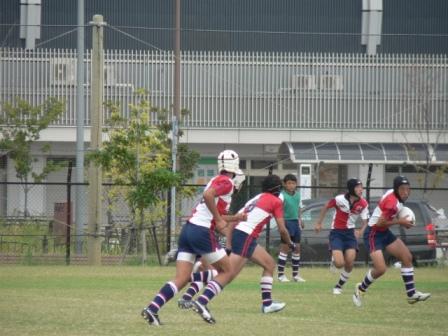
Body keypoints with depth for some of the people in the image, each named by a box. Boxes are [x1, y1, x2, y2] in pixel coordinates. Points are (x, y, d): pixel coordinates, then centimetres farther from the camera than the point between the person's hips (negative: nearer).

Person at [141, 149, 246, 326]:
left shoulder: (216, 181, 23)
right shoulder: (226, 182, -4)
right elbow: (207, 195, -23)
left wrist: (234, 218, 34)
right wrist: (219, 221, -16)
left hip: (188, 229, 8)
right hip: (202, 232, -8)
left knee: (181, 279, 2)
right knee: (227, 271, 6)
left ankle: (152, 308, -14)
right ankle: (202, 302, -8)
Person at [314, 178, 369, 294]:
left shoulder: (363, 204, -9)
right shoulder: (340, 199, -18)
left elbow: (365, 221, 1)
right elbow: (326, 207, 0)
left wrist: (361, 231, -20)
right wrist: (318, 223, 5)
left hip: (350, 233, 3)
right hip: (336, 233, -3)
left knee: (349, 264, -9)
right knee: (339, 264, -16)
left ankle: (339, 286, 16)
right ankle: (334, 258, 24)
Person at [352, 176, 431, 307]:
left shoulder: (393, 194, -2)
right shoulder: (392, 203, -30)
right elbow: (380, 223, -28)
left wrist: (401, 221, 1)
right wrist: (399, 222, -18)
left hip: (384, 233, 10)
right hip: (373, 235, -10)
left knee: (407, 257, 6)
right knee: (381, 269, -16)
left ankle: (411, 294, 12)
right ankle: (360, 289, 12)